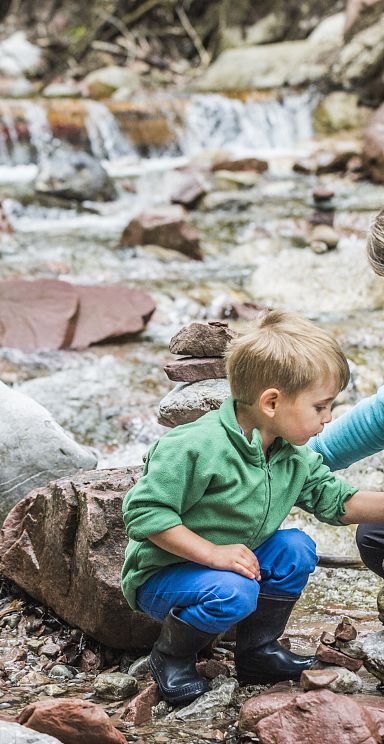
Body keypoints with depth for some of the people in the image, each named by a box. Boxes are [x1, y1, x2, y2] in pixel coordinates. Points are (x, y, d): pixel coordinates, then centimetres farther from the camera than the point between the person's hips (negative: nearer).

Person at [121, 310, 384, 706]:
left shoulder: (295, 459, -2)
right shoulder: (194, 448, -29)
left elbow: (337, 501, 9)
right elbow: (144, 512, -28)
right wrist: (215, 554, -32)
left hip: (233, 561, 8)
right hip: (161, 573, -8)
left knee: (296, 549, -9)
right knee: (234, 593, -33)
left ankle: (257, 650, 8)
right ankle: (170, 657, -4)